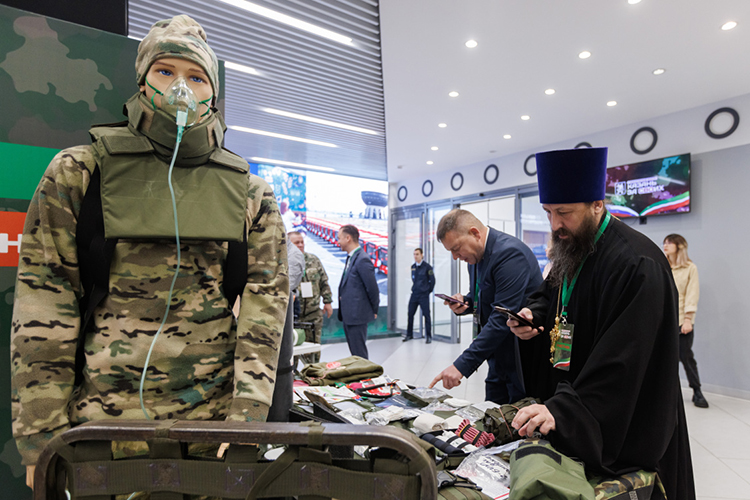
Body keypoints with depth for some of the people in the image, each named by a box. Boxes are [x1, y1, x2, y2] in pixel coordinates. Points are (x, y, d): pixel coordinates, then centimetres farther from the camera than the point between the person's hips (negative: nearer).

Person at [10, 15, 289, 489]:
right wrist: (40, 438, -2)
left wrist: (247, 414, -8)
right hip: (102, 411, 0)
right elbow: (43, 304, -1)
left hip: (214, 411, 1)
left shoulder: (250, 194, 3)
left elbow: (267, 298, -2)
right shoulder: (79, 171, 1)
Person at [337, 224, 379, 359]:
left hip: (357, 315, -10)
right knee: (355, 354, 17)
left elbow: (373, 288, -15)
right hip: (348, 315, 10)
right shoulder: (350, 258, 13)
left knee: (359, 355, -1)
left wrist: (374, 311, -6)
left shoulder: (362, 260, -17)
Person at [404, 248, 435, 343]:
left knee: (426, 315, -1)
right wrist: (414, 288, 13)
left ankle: (428, 336, 7)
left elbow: (432, 280, -3)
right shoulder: (413, 267, 9)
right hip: (414, 294, 5)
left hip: (424, 295, -5)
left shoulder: (427, 267, -7)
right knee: (410, 314, 7)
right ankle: (409, 334, 19)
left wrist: (428, 291, 1)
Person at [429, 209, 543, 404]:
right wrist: (465, 302, -5)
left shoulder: (510, 253, -24)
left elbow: (502, 318, -29)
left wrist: (462, 365, -29)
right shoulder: (476, 255, 5)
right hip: (499, 355, 9)